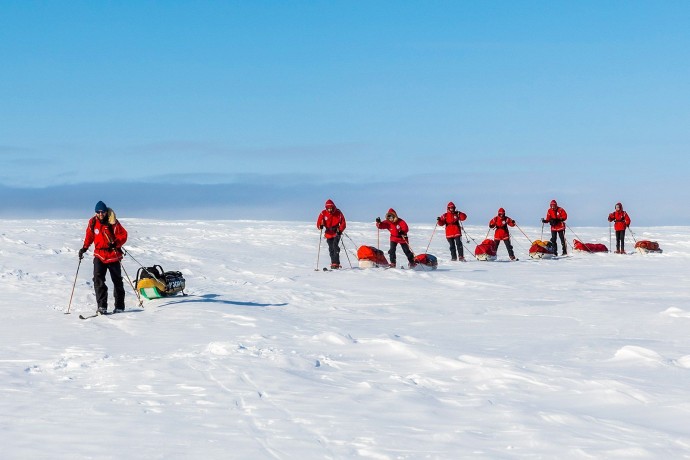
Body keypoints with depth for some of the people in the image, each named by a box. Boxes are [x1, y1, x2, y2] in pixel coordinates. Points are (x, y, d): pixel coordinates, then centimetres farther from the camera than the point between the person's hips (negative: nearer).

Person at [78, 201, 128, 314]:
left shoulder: (113, 223, -11)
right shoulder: (93, 222, 0)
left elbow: (123, 236, -8)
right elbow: (89, 236, 15)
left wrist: (115, 244, -24)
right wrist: (84, 248, 6)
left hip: (113, 255, -2)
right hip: (99, 255, 2)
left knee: (117, 281, 10)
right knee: (98, 280, -15)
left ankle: (119, 306, 22)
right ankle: (102, 306, -19)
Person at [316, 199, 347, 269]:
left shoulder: (338, 213, -8)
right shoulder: (323, 213, -5)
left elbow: (343, 223, -5)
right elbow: (318, 222, -5)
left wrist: (340, 230, -21)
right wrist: (320, 226, -29)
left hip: (336, 232, -3)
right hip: (329, 233, 3)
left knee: (335, 246, -20)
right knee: (331, 249, 8)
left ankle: (336, 263, -25)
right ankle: (333, 263, 21)